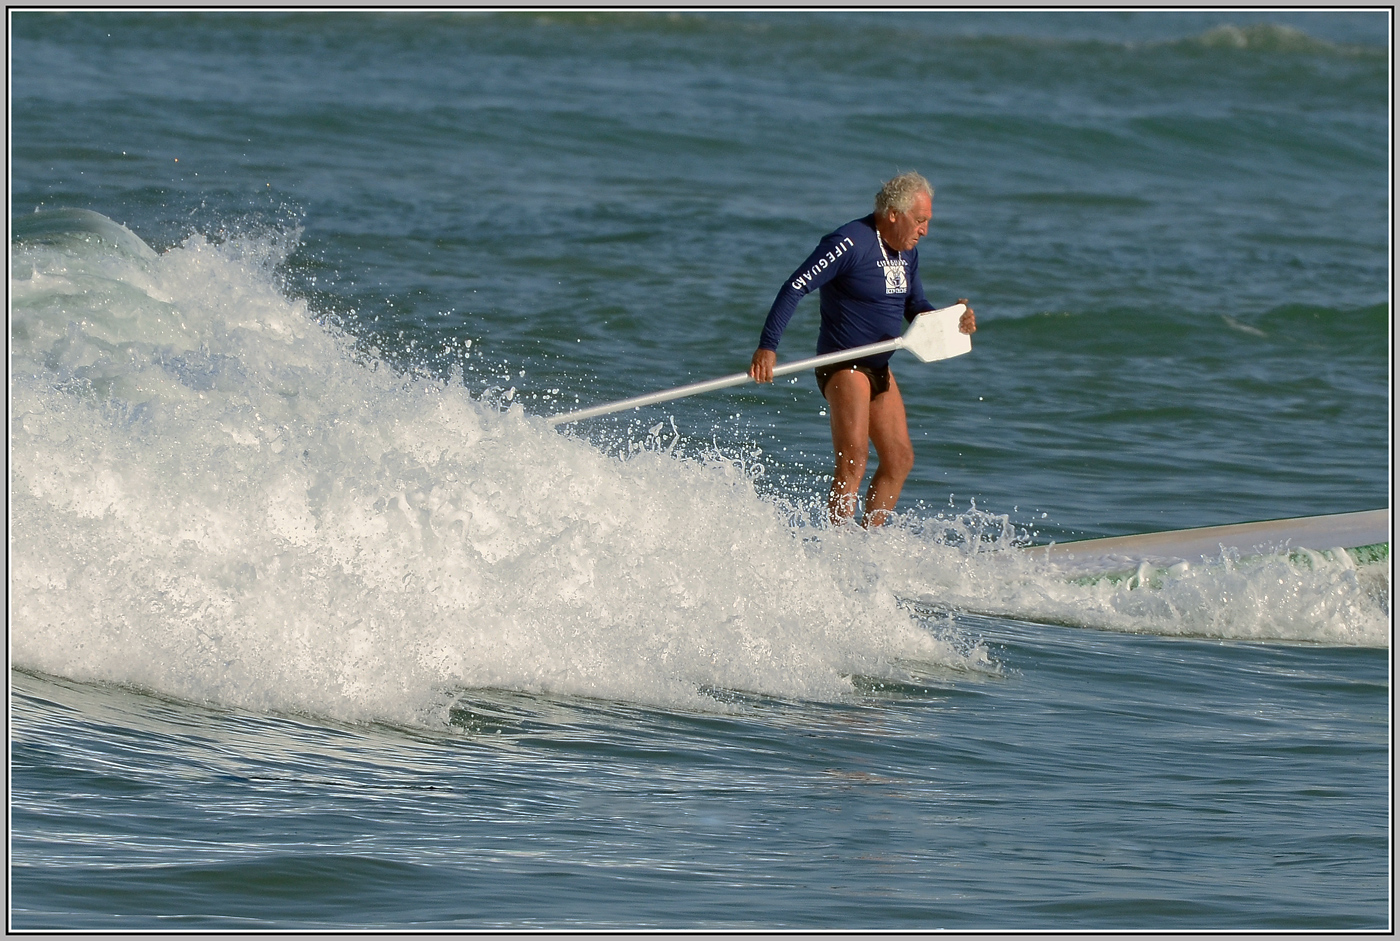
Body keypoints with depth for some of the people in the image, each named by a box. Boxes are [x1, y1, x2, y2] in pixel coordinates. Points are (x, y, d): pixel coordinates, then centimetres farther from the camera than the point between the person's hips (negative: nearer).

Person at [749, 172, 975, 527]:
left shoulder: (906, 252, 8)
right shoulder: (850, 243, -18)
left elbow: (916, 307, 17)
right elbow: (795, 288, -21)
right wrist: (767, 347, -30)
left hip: (879, 368, 9)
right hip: (843, 365, -9)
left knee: (899, 460, 10)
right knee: (854, 457, -22)